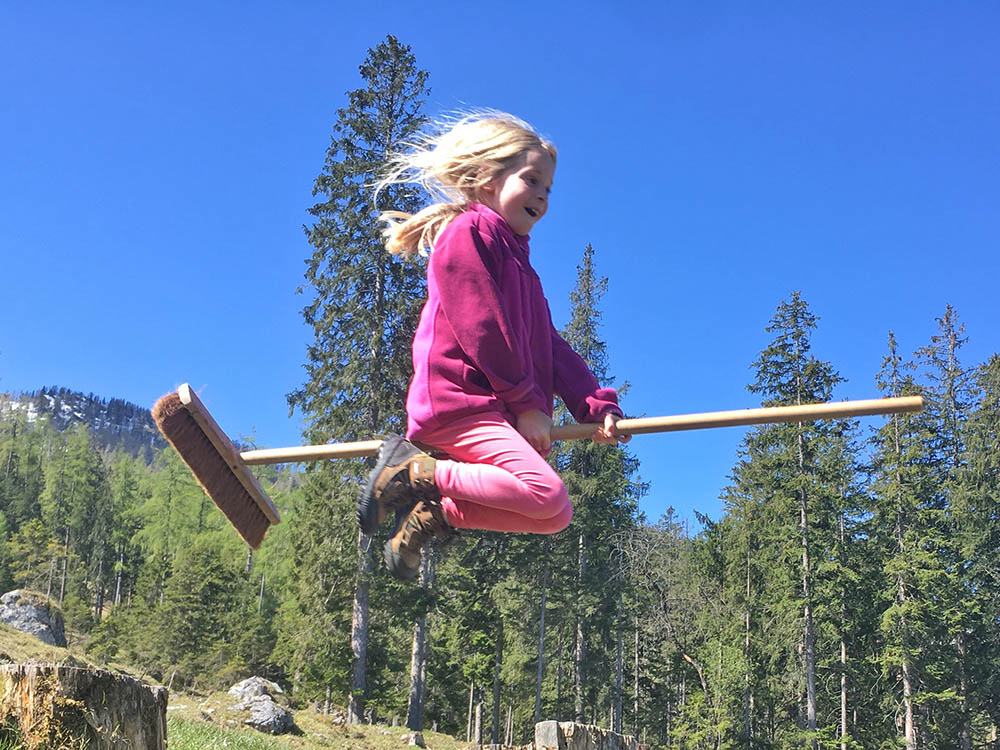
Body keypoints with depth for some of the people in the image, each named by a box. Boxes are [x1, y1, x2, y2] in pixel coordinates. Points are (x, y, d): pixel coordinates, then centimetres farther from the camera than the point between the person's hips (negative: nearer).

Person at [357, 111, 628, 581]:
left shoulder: (517, 261, 28)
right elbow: (481, 329, -12)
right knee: (546, 495, -26)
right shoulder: (466, 233, -2)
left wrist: (596, 404, 7)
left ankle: (436, 512, 3)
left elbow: (550, 347, 21)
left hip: (499, 412, 10)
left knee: (556, 517, 1)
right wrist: (527, 403, -11)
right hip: (459, 400, -9)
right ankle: (417, 473, -13)